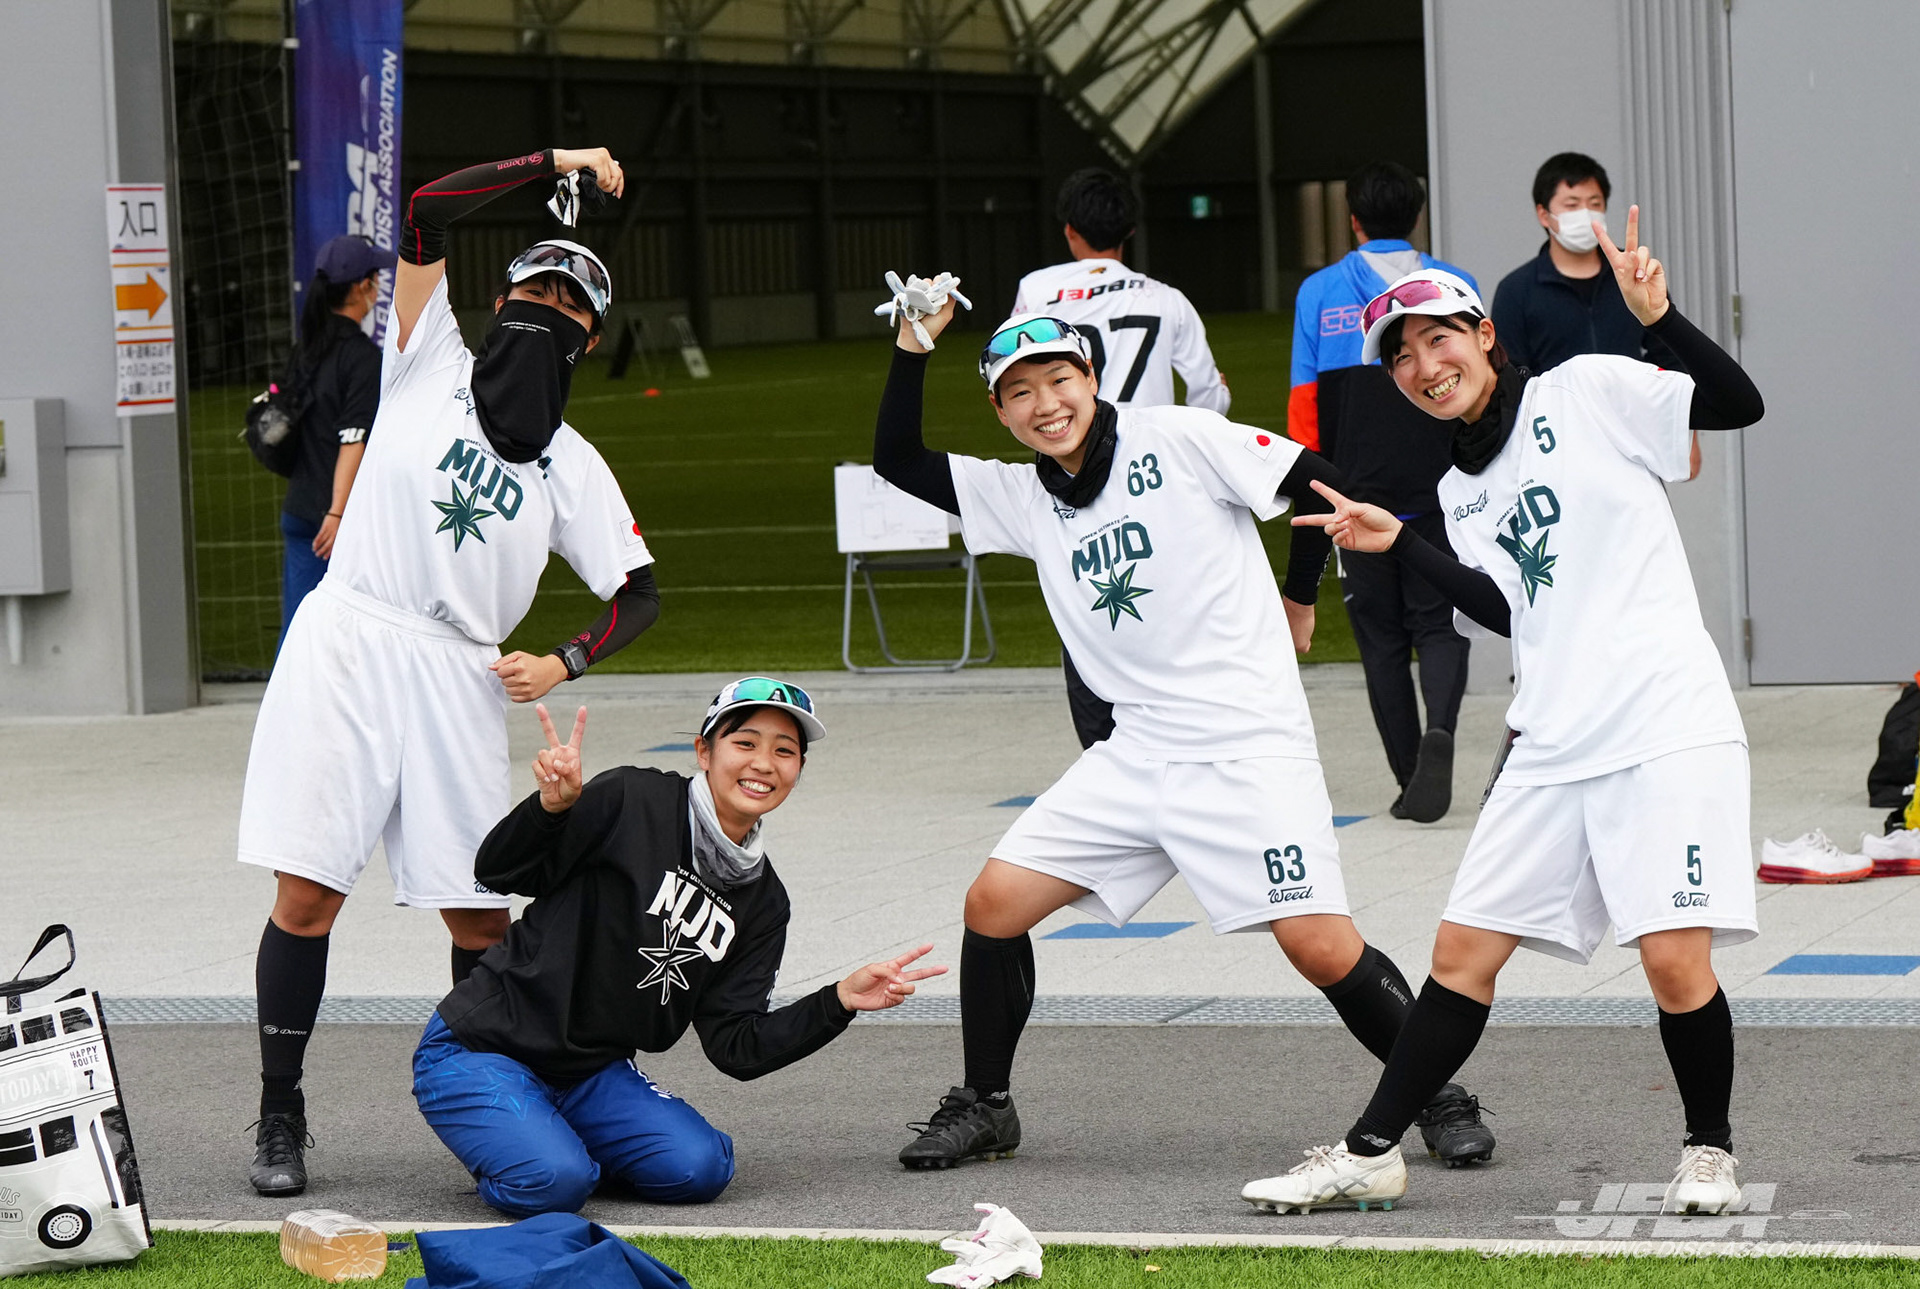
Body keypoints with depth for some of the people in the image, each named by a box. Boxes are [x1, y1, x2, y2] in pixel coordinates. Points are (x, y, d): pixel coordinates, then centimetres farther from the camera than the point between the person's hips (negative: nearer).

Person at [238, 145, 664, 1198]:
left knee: (478, 913, -2)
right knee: (306, 892, -6)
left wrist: (565, 663, -1)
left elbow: (640, 593, 16)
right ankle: (279, 1120, 4)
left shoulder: (573, 468, 15)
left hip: (458, 677, 2)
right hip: (345, 644, -2)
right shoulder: (434, 366, 11)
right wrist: (555, 164, 2)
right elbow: (425, 214, 1)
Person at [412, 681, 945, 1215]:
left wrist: (841, 1000, -11)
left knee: (699, 1167, -18)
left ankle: (564, 1141, 11)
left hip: (593, 1072, 6)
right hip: (480, 1050, -6)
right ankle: (505, 1141, 7)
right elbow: (499, 873, -16)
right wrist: (552, 807, -36)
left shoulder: (762, 903, 6)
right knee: (554, 1183, -29)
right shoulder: (633, 801, -12)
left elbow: (736, 1049, 0)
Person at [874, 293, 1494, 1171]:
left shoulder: (1178, 440, -6)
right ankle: (983, 1107, 15)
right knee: (994, 902, -1)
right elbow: (896, 461, 11)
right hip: (1137, 754, 6)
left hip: (1249, 744, -6)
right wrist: (913, 348, 0)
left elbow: (1323, 486, -4)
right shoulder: (1023, 498, 10)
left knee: (1320, 947, -14)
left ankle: (1440, 1100, 5)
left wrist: (1296, 600, 9)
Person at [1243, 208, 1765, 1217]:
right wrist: (1398, 546, 6)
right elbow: (1508, 609, 9)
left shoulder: (1585, 392, 1)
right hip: (1554, 745, 6)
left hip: (1667, 726, -6)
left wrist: (1658, 318, -18)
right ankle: (1371, 1154, 15)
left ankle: (1708, 1150, 8)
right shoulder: (1463, 491, 18)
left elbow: (1737, 405, -5)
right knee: (1462, 952, 6)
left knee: (1675, 961, -14)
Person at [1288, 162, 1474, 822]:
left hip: (1358, 494, 0)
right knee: (1439, 624, 5)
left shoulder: (1319, 293, 0)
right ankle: (1439, 732, -23)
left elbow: (1304, 403, 0)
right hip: (1440, 490, 0)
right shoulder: (1453, 286, 1)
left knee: (1381, 636, 9)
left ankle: (1410, 780, 8)